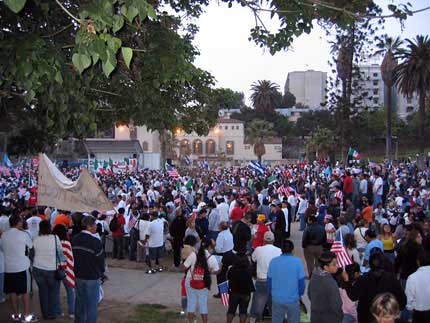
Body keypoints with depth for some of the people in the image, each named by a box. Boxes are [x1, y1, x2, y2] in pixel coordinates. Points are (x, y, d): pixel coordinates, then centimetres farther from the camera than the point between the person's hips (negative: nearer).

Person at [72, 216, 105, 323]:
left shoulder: (75, 239, -1)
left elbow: (73, 256, 7)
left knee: (80, 301, 19)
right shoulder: (95, 241, -21)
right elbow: (100, 259, -13)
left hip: (78, 275, 6)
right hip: (92, 277, -6)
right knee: (91, 303, 5)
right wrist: (101, 272, 4)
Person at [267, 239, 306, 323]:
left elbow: (269, 281, 2)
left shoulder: (273, 262, -4)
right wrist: (299, 294, 11)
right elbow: (301, 282, -8)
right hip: (293, 300, -2)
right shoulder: (297, 262, -11)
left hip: (277, 300, 2)